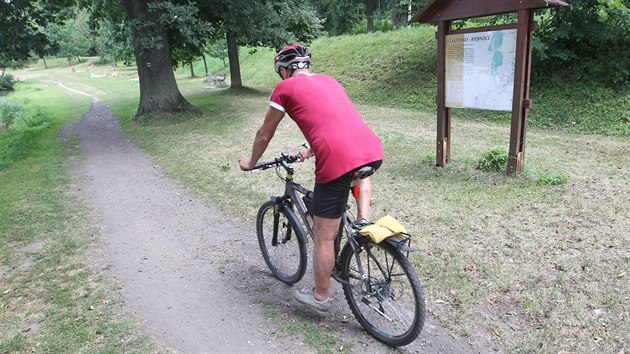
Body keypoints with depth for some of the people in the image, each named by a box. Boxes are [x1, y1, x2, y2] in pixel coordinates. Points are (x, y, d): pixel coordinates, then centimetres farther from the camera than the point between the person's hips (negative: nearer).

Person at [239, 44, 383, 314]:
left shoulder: (285, 87, 11)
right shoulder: (329, 80, 28)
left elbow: (265, 134, 20)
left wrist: (251, 162, 38)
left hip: (337, 160, -5)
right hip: (373, 150, 6)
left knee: (325, 236, 11)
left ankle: (320, 297, 29)